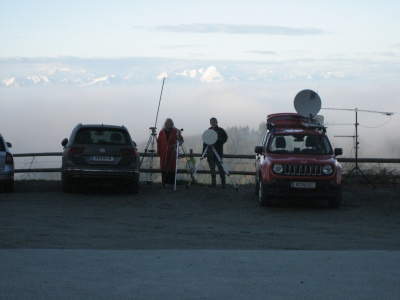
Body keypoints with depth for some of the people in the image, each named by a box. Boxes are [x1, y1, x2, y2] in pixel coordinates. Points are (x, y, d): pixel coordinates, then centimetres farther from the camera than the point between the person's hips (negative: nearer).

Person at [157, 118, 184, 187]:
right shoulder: (162, 132, 10)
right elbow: (159, 142, 13)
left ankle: (171, 182, 0)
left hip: (172, 153, -2)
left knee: (172, 167, -4)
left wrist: (178, 143, -20)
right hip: (164, 153, 2)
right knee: (164, 168, 1)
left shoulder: (175, 131, 3)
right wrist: (159, 151, 7)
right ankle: (164, 182, 6)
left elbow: (181, 140, 2)